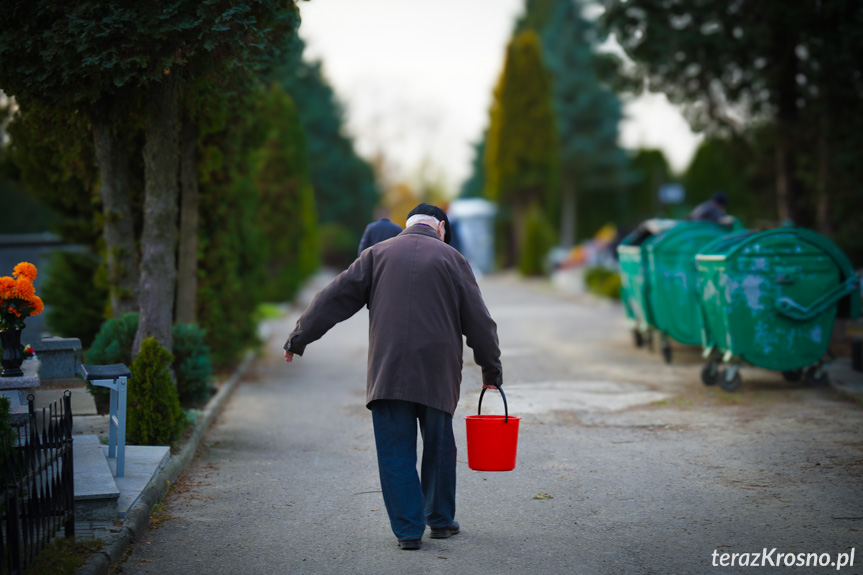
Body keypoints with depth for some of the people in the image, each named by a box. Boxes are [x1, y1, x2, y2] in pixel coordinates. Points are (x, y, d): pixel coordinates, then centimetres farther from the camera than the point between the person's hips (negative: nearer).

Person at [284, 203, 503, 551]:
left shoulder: (378, 254, 9)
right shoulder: (451, 258, 7)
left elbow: (335, 298, 8)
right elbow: (478, 320, 7)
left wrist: (299, 338, 15)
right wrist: (491, 370, 16)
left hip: (388, 372, 0)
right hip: (438, 375, 0)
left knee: (395, 452, 4)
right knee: (439, 447, 15)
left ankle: (408, 529, 2)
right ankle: (441, 521, 24)